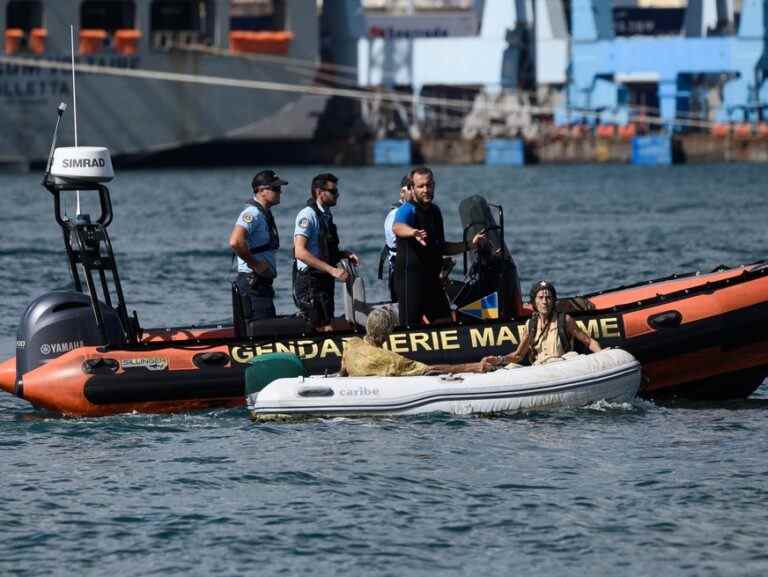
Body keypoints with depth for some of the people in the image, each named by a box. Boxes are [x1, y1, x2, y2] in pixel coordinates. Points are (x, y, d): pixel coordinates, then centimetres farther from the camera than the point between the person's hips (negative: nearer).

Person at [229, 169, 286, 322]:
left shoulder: (265, 213, 17)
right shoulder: (252, 213, -16)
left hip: (262, 281, 10)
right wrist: (255, 264, -21)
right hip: (252, 282, -10)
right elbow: (235, 242, -31)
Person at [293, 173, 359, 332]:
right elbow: (300, 252, -24)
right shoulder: (308, 215, -14)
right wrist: (332, 270, -26)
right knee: (324, 330, -13)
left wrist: (344, 254, 8)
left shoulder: (326, 215, 16)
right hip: (310, 281, -10)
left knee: (326, 328, 10)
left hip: (324, 281, 10)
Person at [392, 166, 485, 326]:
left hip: (432, 279, 8)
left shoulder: (435, 211, 13)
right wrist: (413, 232, -59)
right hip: (410, 278, -8)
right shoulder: (408, 210, -12)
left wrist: (469, 245, 17)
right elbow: (397, 227, -37)